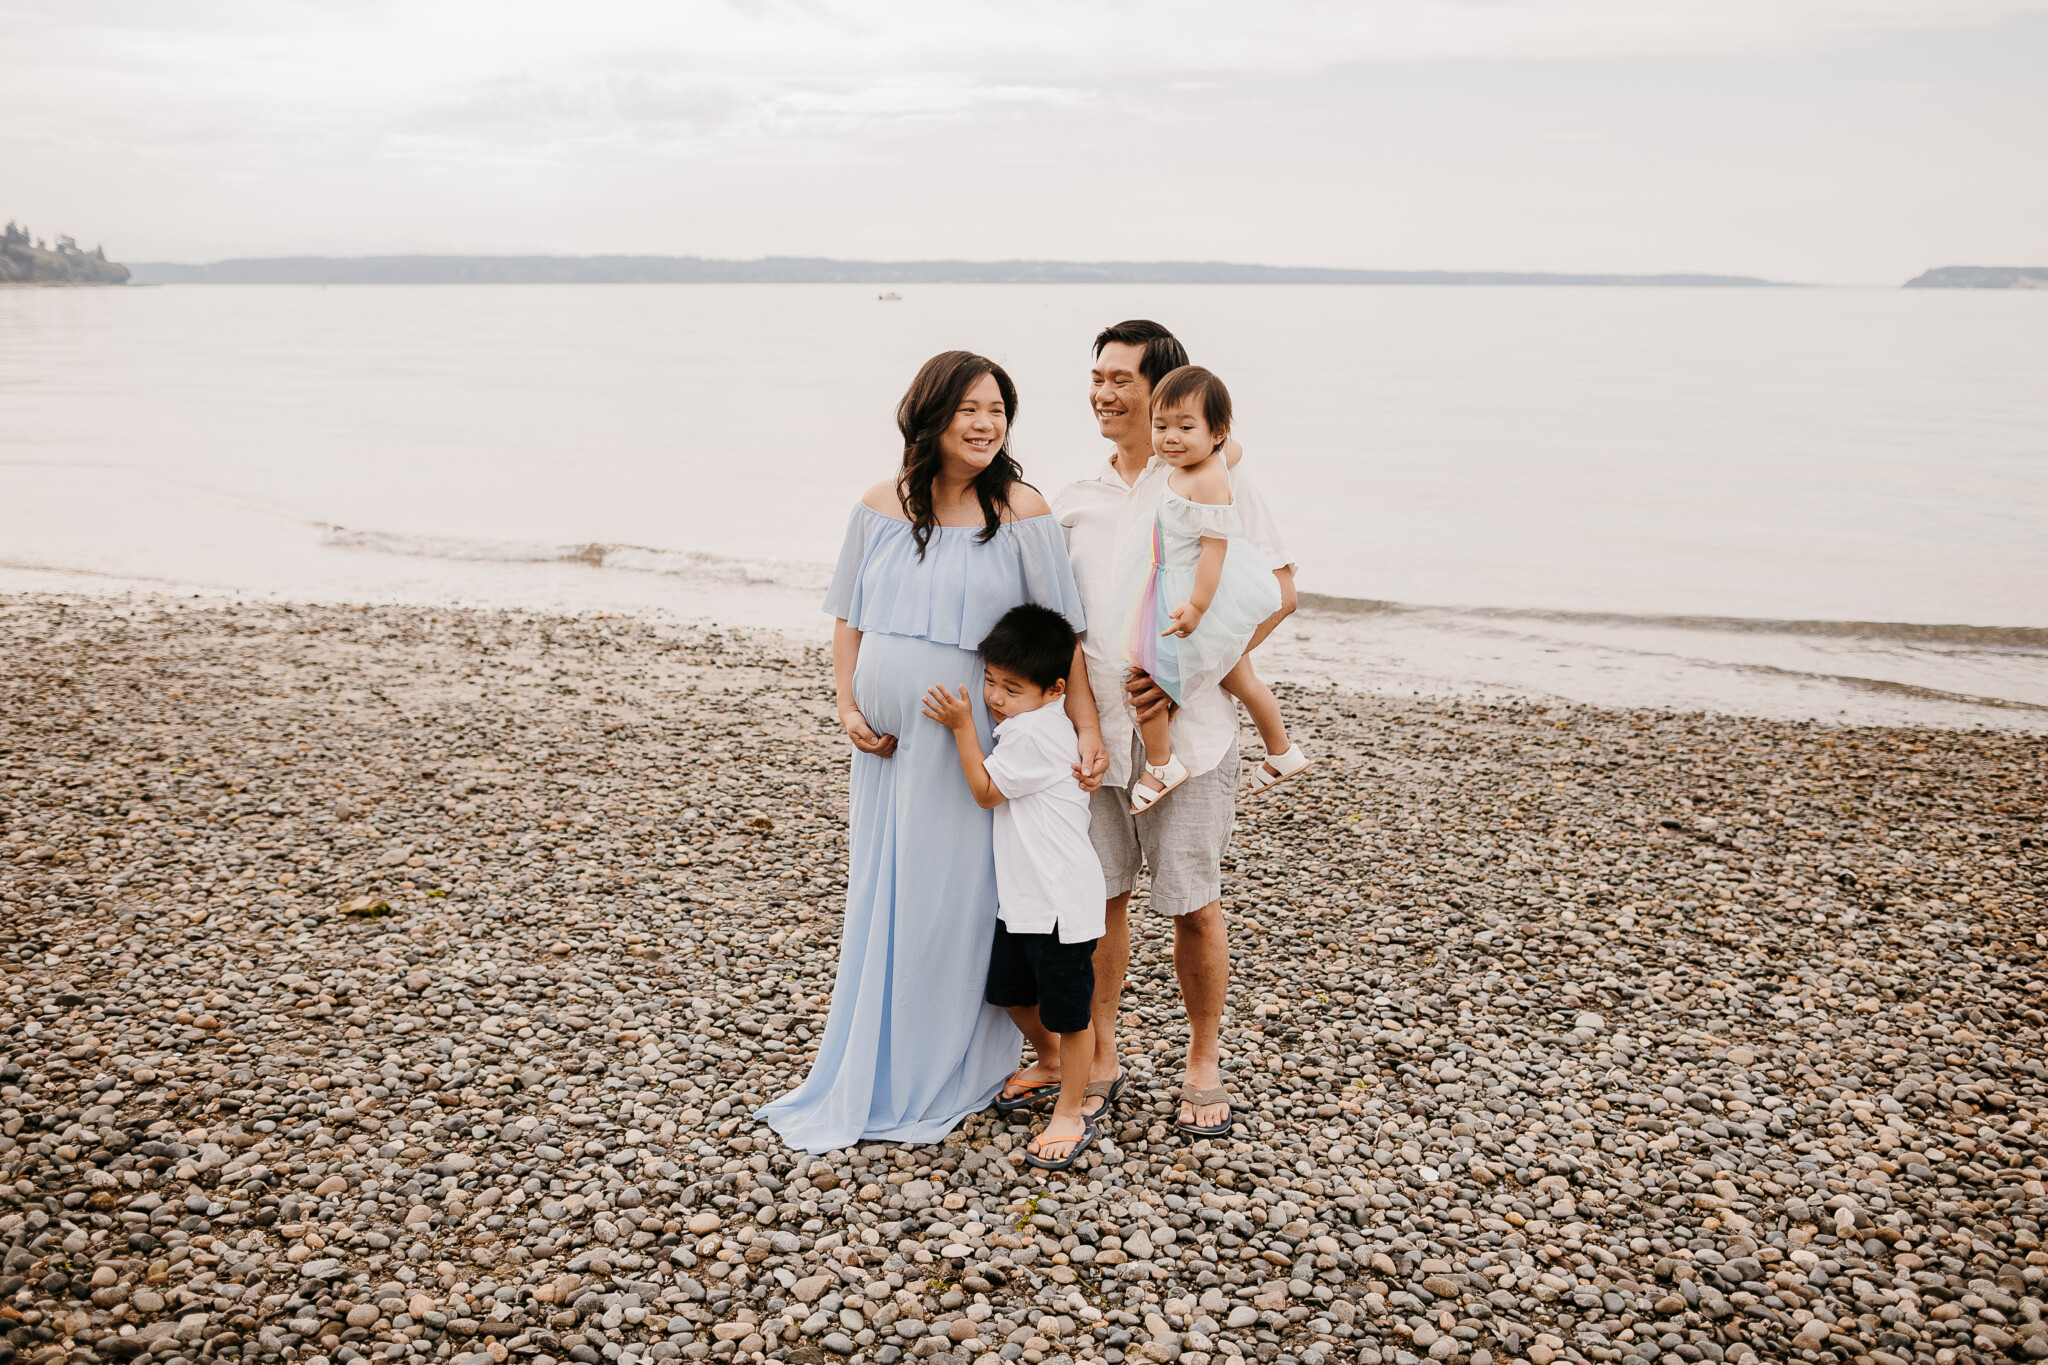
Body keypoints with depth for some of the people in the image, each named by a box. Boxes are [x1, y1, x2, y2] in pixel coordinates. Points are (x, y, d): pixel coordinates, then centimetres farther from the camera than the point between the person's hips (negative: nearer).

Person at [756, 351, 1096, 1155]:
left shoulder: (1020, 511, -8)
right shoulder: (880, 508, 3)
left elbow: (1061, 631, -8)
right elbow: (848, 619, 11)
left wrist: (1087, 727, -13)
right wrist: (847, 707, 0)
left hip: (970, 747, -4)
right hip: (886, 747, 4)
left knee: (950, 907, 4)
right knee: (878, 905, 15)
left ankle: (938, 1086, 23)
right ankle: (868, 1080, 32)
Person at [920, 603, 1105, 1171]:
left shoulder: (1032, 734, -22)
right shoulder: (1028, 724, 9)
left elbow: (986, 790, -13)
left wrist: (963, 726, -12)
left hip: (1060, 901, -10)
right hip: (1020, 896, 10)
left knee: (1067, 1010, 4)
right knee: (1009, 990, 21)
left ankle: (1071, 1114, 17)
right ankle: (1050, 1063, 45)